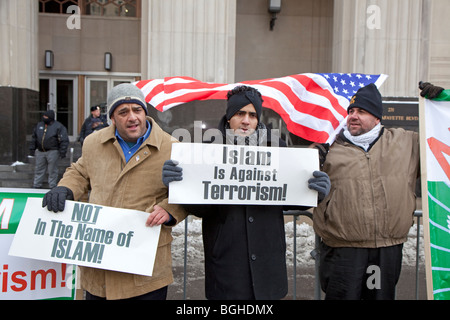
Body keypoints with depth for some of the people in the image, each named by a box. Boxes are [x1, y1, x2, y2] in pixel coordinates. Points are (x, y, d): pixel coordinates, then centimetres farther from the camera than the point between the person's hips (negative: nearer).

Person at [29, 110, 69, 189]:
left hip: (52, 152, -5)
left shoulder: (58, 126, -5)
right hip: (40, 152, 6)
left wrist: (62, 152, -15)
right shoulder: (39, 125, 13)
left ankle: (52, 187, 10)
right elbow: (34, 138, 20)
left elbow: (64, 140, -9)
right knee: (39, 170, 11)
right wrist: (32, 149, 16)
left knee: (52, 171, 1)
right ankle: (36, 185, 20)